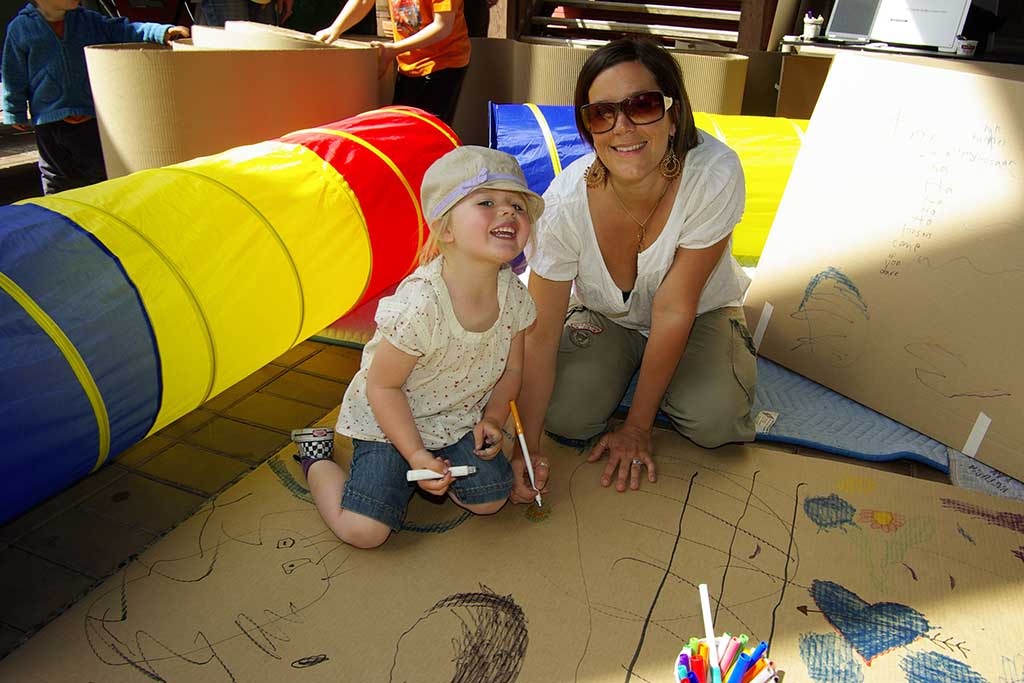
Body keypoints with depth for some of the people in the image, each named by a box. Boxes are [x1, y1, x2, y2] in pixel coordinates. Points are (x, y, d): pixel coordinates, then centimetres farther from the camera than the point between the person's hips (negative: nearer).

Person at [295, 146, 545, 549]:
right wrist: (414, 453, -22)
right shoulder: (419, 304, -35)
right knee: (364, 530, -12)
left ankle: (429, 473, 22)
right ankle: (318, 462, 17)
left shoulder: (514, 295, -14)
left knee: (491, 499, -5)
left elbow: (510, 369, 3)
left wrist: (492, 419, -8)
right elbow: (382, 385, -22)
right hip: (388, 421, -5)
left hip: (460, 419, 6)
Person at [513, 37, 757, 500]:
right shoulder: (565, 203, -30)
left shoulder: (715, 174, -33)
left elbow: (674, 311, -27)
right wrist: (528, 447, -29)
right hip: (606, 316, 1)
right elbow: (540, 335, -25)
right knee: (563, 416, -20)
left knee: (714, 422, -23)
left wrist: (637, 428, -20)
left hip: (699, 311, 0)